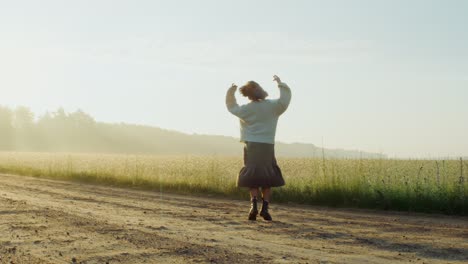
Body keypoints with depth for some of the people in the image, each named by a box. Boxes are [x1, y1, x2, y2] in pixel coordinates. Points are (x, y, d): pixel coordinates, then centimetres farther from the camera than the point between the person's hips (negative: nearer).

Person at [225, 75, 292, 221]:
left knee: (252, 179, 7)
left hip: (251, 146, 0)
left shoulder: (246, 109, -2)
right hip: (267, 147, 0)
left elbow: (232, 107, 13)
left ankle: (253, 204, -11)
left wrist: (231, 92, 15)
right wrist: (281, 84, 16)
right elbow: (285, 100, 10)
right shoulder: (273, 106, -3)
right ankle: (265, 207, -3)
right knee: (267, 180, 7)